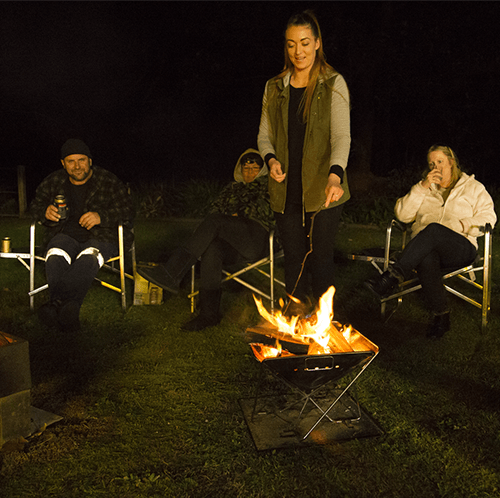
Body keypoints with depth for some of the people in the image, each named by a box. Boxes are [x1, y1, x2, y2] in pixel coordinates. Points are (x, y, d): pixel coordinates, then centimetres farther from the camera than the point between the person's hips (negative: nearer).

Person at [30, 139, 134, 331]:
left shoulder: (108, 181, 6)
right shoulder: (53, 182, 14)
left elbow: (127, 210, 3)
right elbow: (36, 205, 22)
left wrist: (101, 216, -15)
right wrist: (46, 212, -4)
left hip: (101, 236, -2)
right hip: (65, 235, 2)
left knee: (88, 259, -39)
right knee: (56, 257, -35)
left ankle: (56, 303, -56)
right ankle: (67, 311, -55)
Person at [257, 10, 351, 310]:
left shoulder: (333, 85, -2)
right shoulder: (275, 88, 9)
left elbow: (342, 135, -15)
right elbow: (265, 135, 13)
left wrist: (335, 174, -33)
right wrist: (271, 159, -10)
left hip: (324, 190, -3)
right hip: (287, 192, 3)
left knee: (321, 257, 2)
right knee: (294, 259, 9)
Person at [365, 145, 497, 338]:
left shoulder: (473, 188, 19)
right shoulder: (424, 189, 24)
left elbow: (488, 217, 8)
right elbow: (402, 214, 9)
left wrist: (462, 225, -10)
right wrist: (423, 187, 0)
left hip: (461, 248, -2)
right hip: (425, 249, 2)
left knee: (434, 229, -38)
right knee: (426, 260, -39)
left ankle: (392, 278, -47)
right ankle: (441, 315, -30)